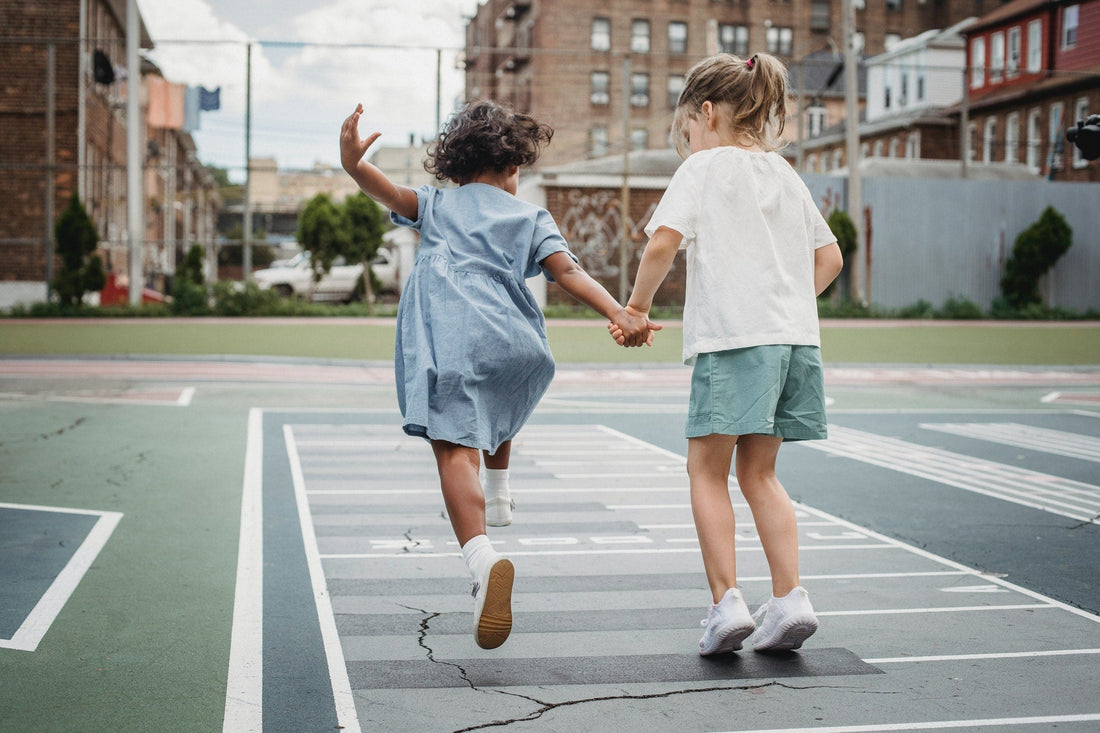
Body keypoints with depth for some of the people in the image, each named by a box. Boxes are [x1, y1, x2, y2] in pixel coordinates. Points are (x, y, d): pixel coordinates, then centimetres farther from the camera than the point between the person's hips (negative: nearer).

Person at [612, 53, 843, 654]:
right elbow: (830, 257, 20)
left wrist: (638, 304, 0)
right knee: (759, 473, 14)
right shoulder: (785, 174, 19)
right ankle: (789, 598, 6)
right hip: (794, 335, 6)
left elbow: (663, 243, -14)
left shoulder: (704, 167, 0)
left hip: (732, 337, -6)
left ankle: (726, 601, -3)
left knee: (708, 471, 4)